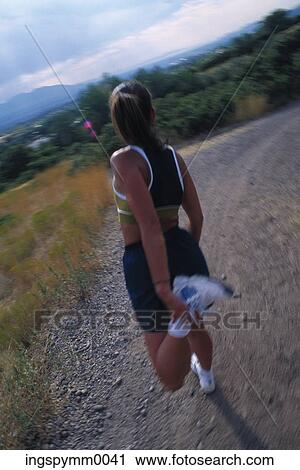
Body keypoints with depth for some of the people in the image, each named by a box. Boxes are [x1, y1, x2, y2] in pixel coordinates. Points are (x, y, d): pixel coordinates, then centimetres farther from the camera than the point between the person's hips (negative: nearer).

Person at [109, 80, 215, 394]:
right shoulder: (174, 156, 4)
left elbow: (150, 226, -24)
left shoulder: (124, 159, -14)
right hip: (186, 253, 6)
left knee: (172, 381, 7)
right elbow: (196, 217, 10)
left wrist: (163, 289, -24)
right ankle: (206, 375, 63)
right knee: (194, 325, 36)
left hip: (147, 265, -6)